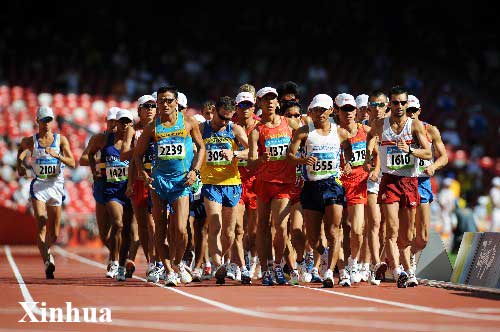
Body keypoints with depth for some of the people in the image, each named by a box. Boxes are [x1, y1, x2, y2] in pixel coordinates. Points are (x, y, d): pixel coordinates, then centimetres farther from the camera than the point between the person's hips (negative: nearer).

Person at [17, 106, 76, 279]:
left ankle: (46, 250, 39)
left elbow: (72, 163, -5)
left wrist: (57, 155, -21)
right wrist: (20, 165, 12)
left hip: (56, 186, 1)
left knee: (54, 234, 8)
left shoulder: (61, 140, 2)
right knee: (41, 226, -19)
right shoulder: (30, 141, 3)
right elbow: (21, 148, 28)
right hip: (38, 185, -1)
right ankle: (47, 261, -27)